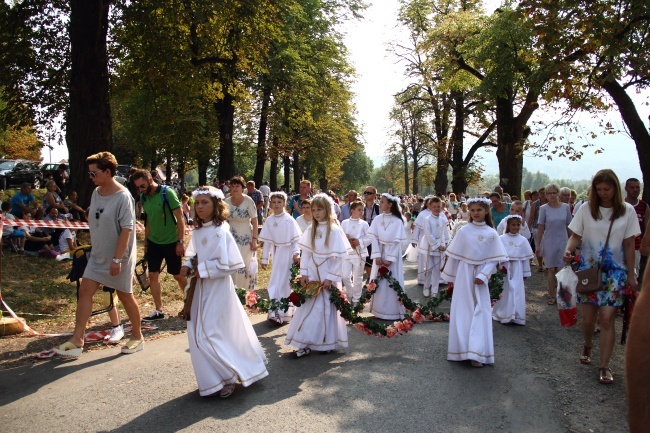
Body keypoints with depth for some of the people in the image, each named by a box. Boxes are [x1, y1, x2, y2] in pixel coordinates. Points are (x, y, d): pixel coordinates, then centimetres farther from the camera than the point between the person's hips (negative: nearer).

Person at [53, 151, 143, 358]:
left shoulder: (122, 197, -19)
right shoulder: (96, 193, 4)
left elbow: (127, 229, -22)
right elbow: (95, 223, 15)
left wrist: (117, 259, -23)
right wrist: (93, 247, 16)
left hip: (119, 257, -7)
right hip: (97, 255, 7)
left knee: (125, 295, 5)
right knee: (85, 290, 2)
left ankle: (137, 337, 23)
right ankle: (77, 340, 10)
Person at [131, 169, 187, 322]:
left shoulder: (167, 193, -15)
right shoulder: (144, 198, 3)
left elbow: (180, 218, -15)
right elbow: (148, 221, 12)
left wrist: (181, 241, -17)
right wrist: (146, 243, 13)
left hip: (171, 242, -5)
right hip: (153, 242, 5)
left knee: (178, 275, 6)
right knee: (153, 276, 2)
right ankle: (158, 310, 12)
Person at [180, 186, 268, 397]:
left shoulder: (221, 232, -17)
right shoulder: (197, 232, 5)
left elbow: (231, 264, -22)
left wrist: (203, 269, -17)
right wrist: (187, 265, -1)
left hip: (217, 288, -8)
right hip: (201, 289, 8)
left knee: (210, 334, -6)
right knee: (197, 333, 12)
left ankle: (229, 377, 16)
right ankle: (212, 381, 30)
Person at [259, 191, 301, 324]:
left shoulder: (289, 220, -9)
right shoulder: (269, 220, 1)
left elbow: (296, 239, -8)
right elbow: (267, 241, 4)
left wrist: (296, 253, -18)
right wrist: (264, 259, 5)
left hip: (288, 253, -3)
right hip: (277, 253, 3)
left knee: (286, 281, 3)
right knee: (276, 281, 5)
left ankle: (284, 312, 11)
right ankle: (276, 311, 12)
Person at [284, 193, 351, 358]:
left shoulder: (334, 230, -12)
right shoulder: (311, 230, 4)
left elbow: (339, 257, -13)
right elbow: (306, 253, 5)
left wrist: (330, 278, -14)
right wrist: (303, 273, -3)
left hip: (328, 274, -4)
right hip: (312, 274, 4)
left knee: (327, 307, 5)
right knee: (308, 307, 3)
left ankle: (328, 342, 20)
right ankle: (305, 344, 10)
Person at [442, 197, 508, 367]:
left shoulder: (491, 234, -3)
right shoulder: (463, 231, -4)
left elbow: (494, 259, -3)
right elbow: (454, 256, 1)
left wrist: (483, 275, -15)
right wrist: (450, 277, 4)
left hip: (480, 277, 0)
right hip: (463, 275, 0)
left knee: (480, 313, 2)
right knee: (462, 312, 5)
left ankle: (477, 353, 6)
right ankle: (462, 348, 17)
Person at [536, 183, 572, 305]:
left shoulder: (565, 207, 0)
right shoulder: (544, 209, -4)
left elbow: (569, 226, 6)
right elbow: (540, 227, -1)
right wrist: (538, 245, 0)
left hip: (563, 242, 1)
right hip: (549, 243, -1)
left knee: (561, 270, 0)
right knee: (551, 270, 5)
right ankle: (552, 296, 15)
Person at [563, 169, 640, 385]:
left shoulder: (627, 211, -1)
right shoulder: (585, 209, -3)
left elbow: (629, 245, 2)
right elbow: (576, 236, 0)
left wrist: (631, 274, 4)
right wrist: (568, 250, -22)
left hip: (614, 271, 0)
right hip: (588, 269, 1)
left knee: (607, 318, -7)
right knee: (588, 318, 5)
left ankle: (604, 366, 5)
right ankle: (587, 345, 37)